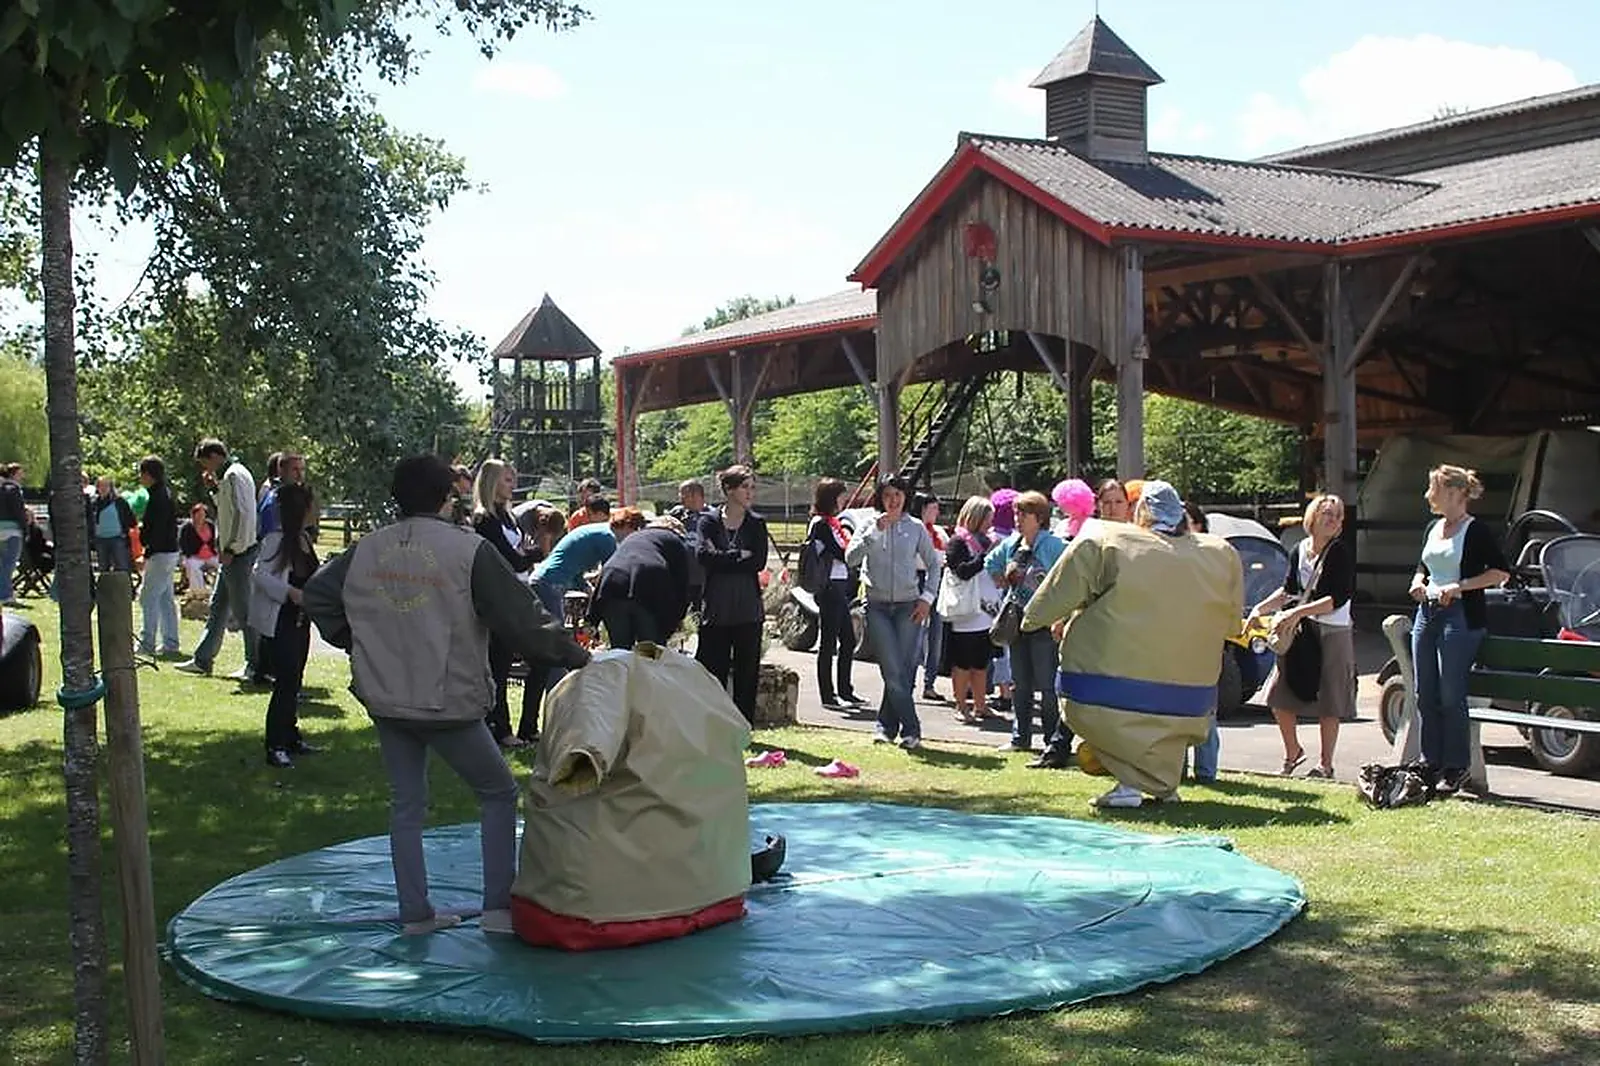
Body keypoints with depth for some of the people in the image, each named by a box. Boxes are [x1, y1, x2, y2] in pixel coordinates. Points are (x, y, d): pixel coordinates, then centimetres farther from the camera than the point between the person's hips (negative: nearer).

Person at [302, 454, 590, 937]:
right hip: (448, 703, -5)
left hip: (385, 700, 5)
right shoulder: (468, 550, -13)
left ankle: (415, 912, 18)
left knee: (406, 803, 16)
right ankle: (499, 907, 8)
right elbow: (524, 619, -13)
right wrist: (575, 657, -4)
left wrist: (355, 639, 20)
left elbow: (316, 595, 12)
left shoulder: (367, 549, 3)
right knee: (498, 792, 11)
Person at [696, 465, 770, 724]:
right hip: (715, 608, -1)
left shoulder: (756, 524, 8)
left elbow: (759, 562, -6)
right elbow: (703, 556, -11)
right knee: (712, 671, -1)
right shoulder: (709, 522, 5)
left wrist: (722, 559, -8)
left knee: (746, 672, 4)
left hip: (748, 609, 1)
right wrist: (739, 557, -9)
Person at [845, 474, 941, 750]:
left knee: (903, 670, -1)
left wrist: (927, 598, 2)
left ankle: (887, 726, 13)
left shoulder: (916, 528, 6)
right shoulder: (869, 526, 4)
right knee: (893, 670, -9)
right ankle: (911, 730, -4)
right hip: (878, 606, -1)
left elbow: (933, 564, 12)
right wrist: (875, 531, -16)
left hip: (908, 605, 1)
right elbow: (850, 558, -9)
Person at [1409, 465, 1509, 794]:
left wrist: (1459, 586, -18)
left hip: (1461, 616, -8)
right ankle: (1431, 764, 14)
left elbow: (1501, 572, -11)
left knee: (1451, 696, -7)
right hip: (1428, 613, 8)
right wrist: (1418, 582, 7)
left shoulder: (1475, 531, -7)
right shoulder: (1433, 529, 15)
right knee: (1425, 695, 7)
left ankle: (1456, 768, 1)